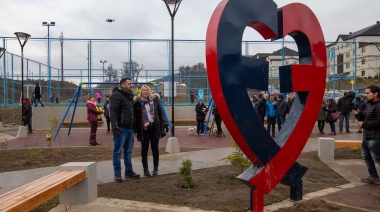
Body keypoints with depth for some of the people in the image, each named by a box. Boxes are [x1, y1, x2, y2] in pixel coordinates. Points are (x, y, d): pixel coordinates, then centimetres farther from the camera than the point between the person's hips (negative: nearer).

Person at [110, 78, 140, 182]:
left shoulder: (129, 96, 19)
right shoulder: (116, 95, -9)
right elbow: (112, 112, -17)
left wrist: (135, 127, 21)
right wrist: (114, 127, -23)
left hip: (130, 128, 9)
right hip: (121, 128, -8)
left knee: (128, 151, 13)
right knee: (118, 152, -1)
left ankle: (129, 171, 22)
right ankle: (117, 173, 7)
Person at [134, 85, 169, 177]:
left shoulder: (155, 99, 5)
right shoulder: (137, 101, -1)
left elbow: (161, 112, 7)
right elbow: (135, 116, -1)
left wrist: (165, 124, 0)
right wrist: (135, 129, -5)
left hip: (155, 128, 1)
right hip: (144, 129, -1)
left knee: (155, 148, 8)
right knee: (144, 149, 8)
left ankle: (155, 168, 20)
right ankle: (145, 169, 18)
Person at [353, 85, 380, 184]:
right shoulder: (369, 104, 13)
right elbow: (364, 117, 18)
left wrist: (363, 124, -18)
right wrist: (358, 114, -2)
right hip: (366, 136, 10)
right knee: (366, 156, 16)